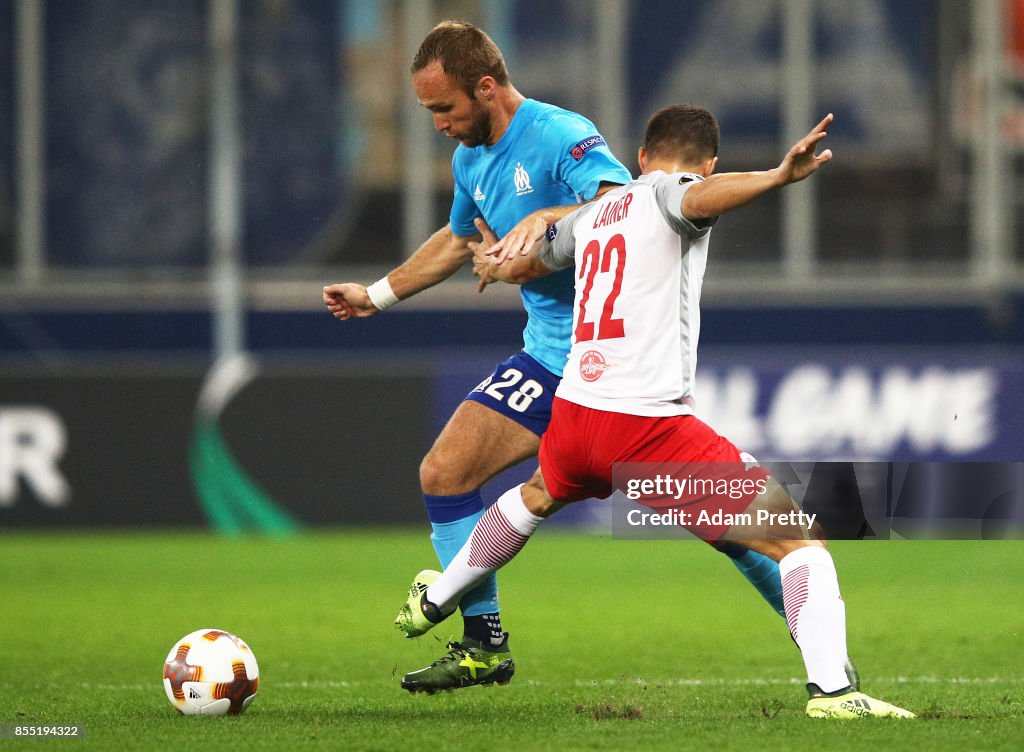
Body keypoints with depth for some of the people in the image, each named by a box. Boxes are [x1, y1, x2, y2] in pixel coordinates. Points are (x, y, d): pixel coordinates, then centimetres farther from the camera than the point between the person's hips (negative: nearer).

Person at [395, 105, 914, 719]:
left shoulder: (592, 213, 18)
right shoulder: (670, 193, -2)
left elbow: (517, 267, 37)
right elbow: (702, 197, -29)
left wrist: (497, 262, 63)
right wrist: (779, 177, -48)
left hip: (573, 414, 8)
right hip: (648, 424, -7)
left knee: (538, 496, 42)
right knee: (801, 539, -7)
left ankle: (432, 603, 59)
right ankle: (832, 689, -24)